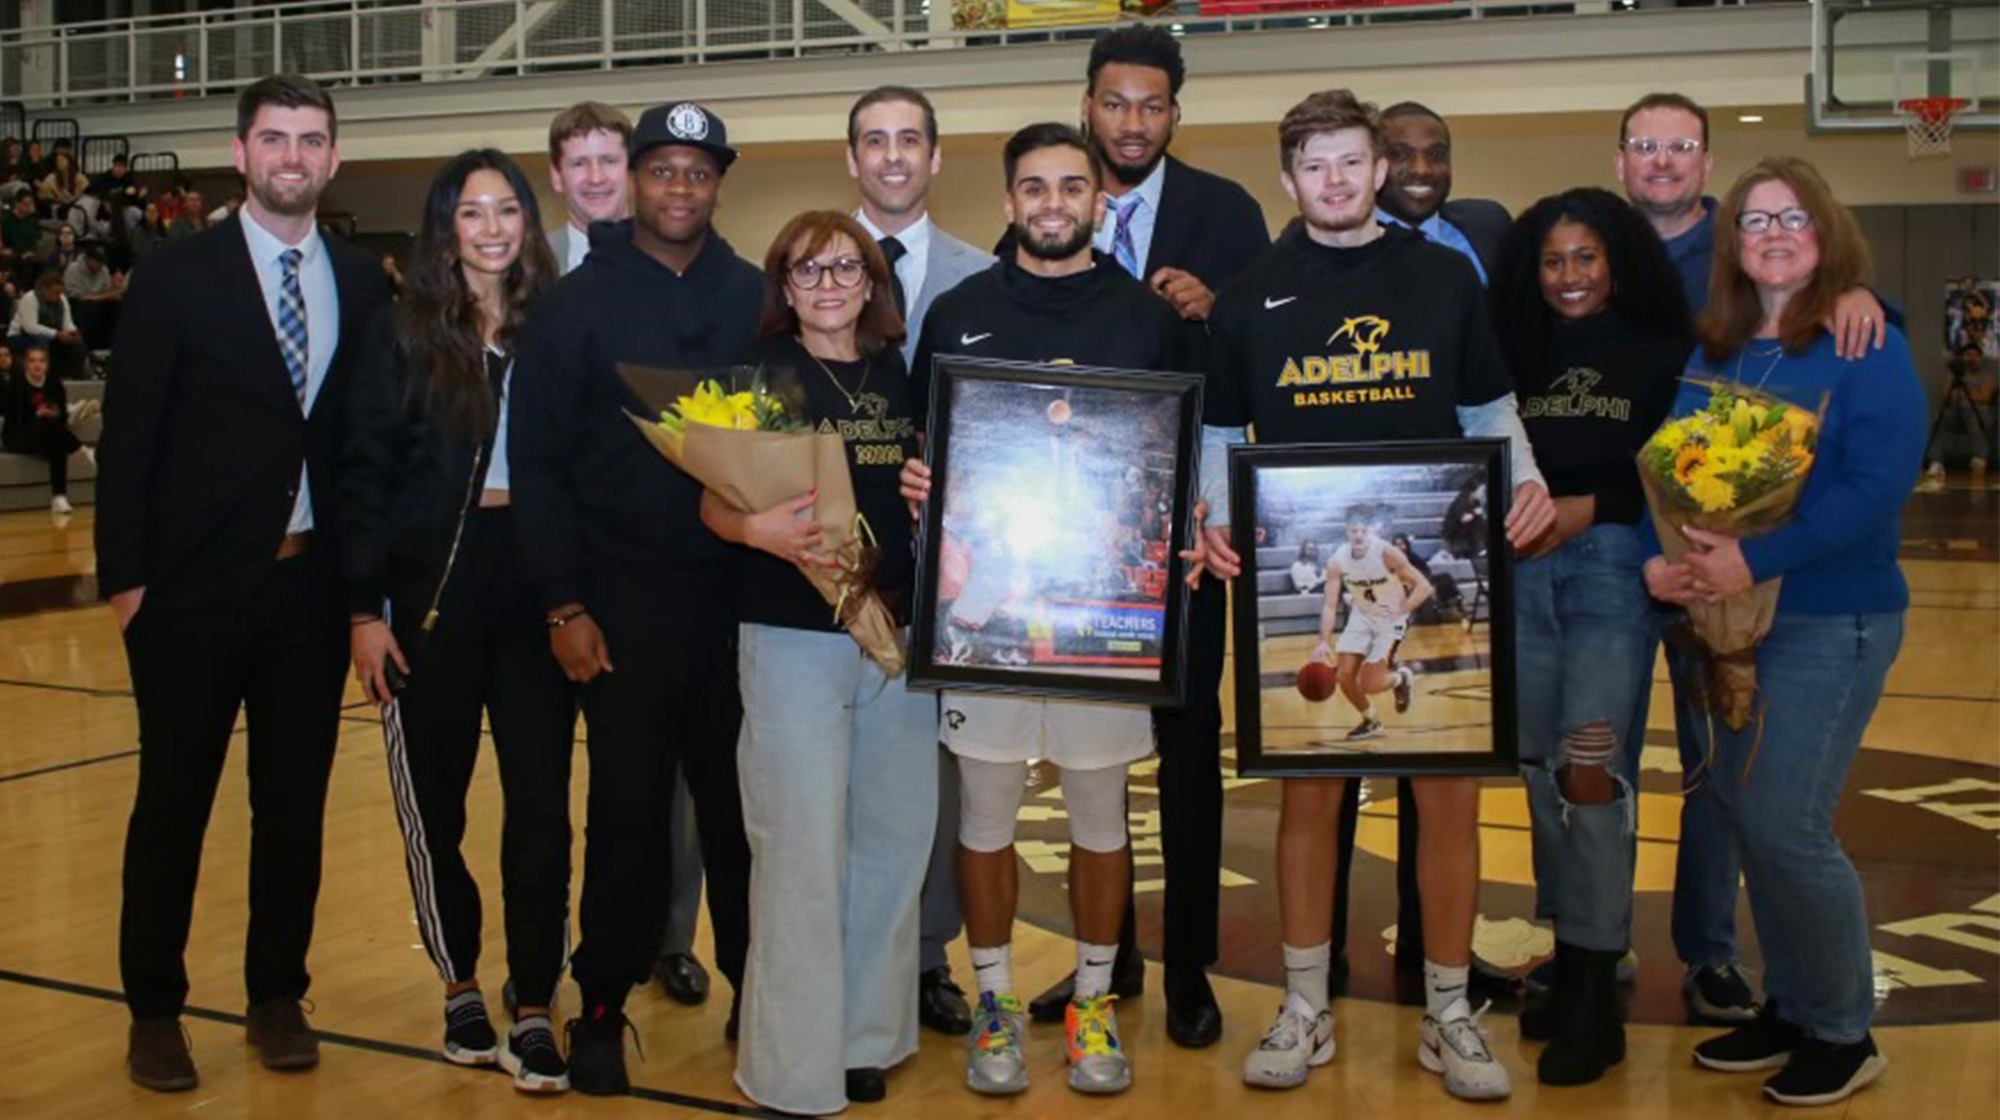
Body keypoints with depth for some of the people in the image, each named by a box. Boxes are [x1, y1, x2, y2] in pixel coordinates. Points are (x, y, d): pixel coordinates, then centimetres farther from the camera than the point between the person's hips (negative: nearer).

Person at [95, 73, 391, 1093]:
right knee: (172, 803, 7)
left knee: (296, 804, 10)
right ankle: (154, 1010, 22)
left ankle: (278, 997, 25)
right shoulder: (177, 278, -4)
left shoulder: (362, 283, 6)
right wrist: (124, 575, -9)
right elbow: (128, 437, -4)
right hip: (194, 587, -3)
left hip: (314, 587, 3)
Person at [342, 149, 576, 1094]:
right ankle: (460, 988, 28)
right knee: (432, 803, 9)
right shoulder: (403, 333, 0)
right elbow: (365, 475, -2)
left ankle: (533, 1011, 9)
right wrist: (364, 606, -8)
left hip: (535, 587, 1)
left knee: (541, 802, -1)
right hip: (432, 591, -1)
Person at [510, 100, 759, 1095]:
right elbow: (538, 463, -1)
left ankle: (754, 989, 21)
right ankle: (602, 1007, 18)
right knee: (628, 810, 4)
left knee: (739, 803, 7)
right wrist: (563, 605, -6)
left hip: (738, 593, 2)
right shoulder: (578, 302, 0)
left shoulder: (754, 298, 6)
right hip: (624, 600, -1)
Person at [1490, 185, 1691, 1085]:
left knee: (1592, 772, -10)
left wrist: (1589, 508, -13)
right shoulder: (1520, 355, 13)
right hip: (1524, 573, 4)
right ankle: (1570, 966, 19)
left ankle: (1594, 995, -2)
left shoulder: (1659, 354, 2)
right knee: (1542, 772, 6)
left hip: (1613, 568, -4)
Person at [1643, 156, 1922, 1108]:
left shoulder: (1868, 347, -9)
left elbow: (1877, 486, -20)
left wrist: (1756, 561, -29)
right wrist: (1663, 562, -14)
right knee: (1744, 814, 10)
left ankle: (1843, 1034, 11)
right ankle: (1789, 1007, 27)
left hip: (1831, 622, -6)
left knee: (1785, 825, -8)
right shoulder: (1714, 354, 8)